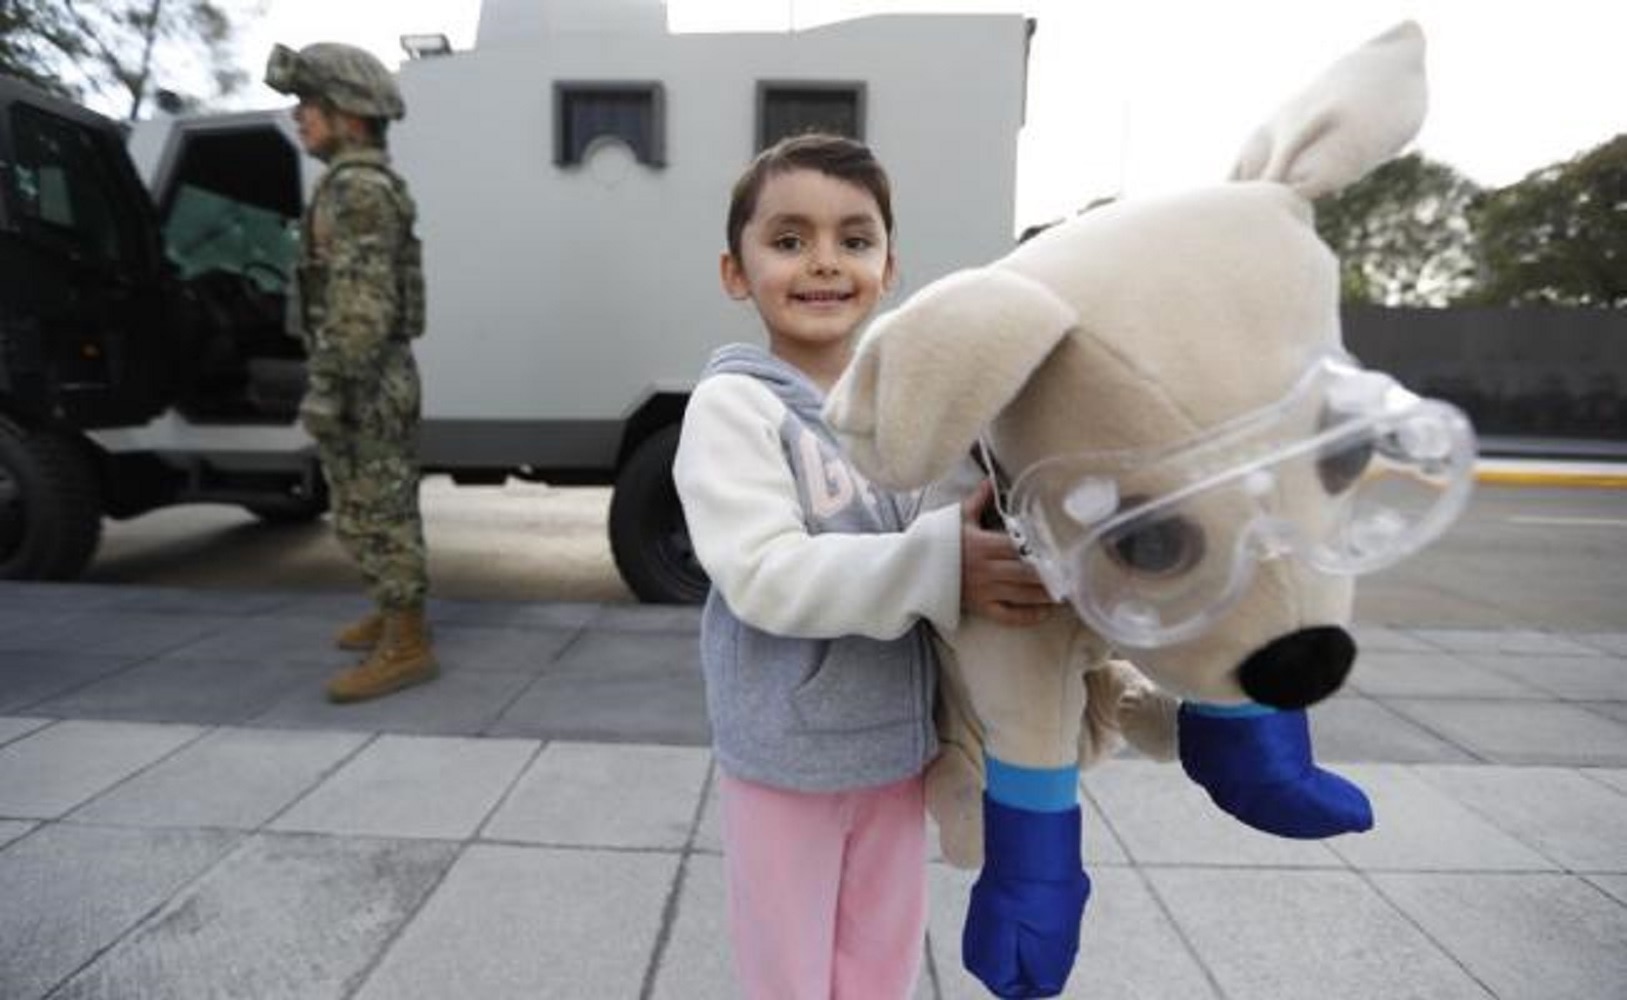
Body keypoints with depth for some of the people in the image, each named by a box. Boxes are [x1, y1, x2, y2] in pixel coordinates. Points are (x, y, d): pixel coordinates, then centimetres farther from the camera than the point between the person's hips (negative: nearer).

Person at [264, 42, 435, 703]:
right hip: (379, 381, 10)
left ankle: (406, 648, 1)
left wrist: (327, 388, -23)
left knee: (373, 516, -6)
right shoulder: (367, 186, 19)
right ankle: (392, 617, 31)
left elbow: (360, 302, -23)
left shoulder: (357, 188, -14)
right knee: (380, 510, 17)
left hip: (364, 387, -10)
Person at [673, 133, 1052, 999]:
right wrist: (940, 564, -32)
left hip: (897, 747, 5)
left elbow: (968, 533, 9)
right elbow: (766, 576, -26)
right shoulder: (734, 404, -15)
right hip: (785, 758, -5)